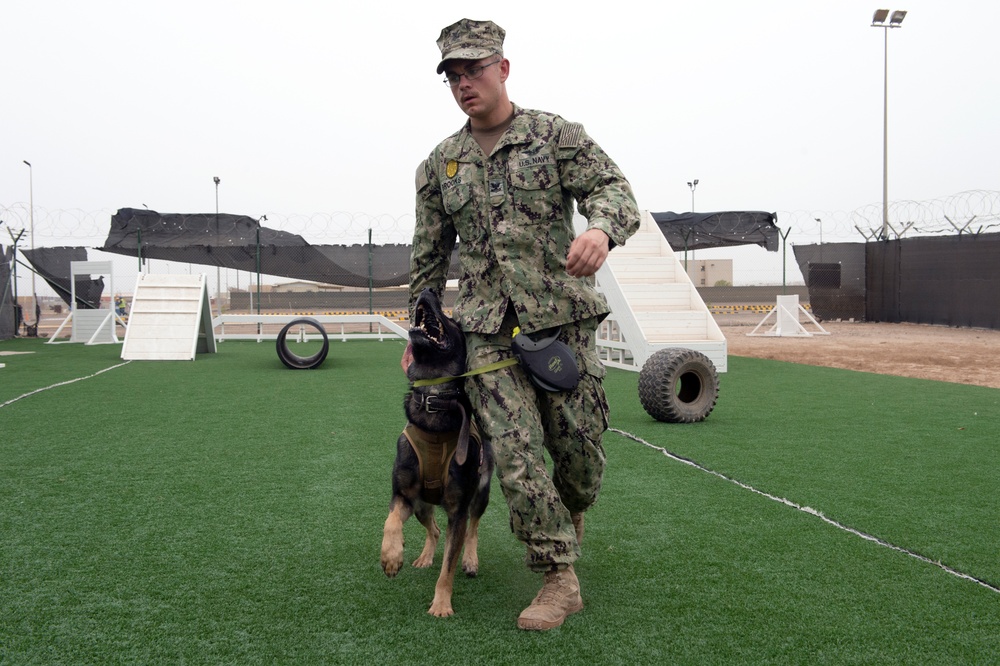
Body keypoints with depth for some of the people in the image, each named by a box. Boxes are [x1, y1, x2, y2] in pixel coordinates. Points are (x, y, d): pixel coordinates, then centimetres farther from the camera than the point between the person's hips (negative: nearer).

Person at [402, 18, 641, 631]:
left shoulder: (556, 135, 4)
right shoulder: (439, 165, 13)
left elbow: (614, 189, -8)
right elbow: (429, 258, 20)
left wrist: (601, 227, -32)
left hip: (563, 319, -2)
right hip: (488, 330, 2)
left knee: (579, 447, 4)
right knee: (517, 457, -8)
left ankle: (573, 515, 39)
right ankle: (561, 580, 4)